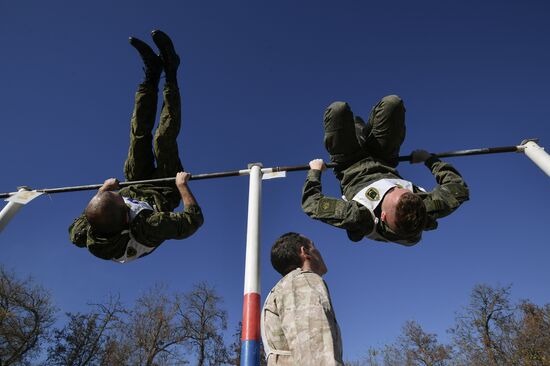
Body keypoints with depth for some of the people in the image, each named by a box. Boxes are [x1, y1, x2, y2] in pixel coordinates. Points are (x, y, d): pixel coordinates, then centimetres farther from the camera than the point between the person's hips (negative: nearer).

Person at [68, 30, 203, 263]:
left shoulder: (88, 238, -35)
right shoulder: (147, 230, -49)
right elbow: (194, 218, -37)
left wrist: (101, 191, -4)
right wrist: (182, 185, -28)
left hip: (135, 189, 4)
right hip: (163, 193, -3)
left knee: (139, 134, -1)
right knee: (164, 138, -13)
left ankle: (152, 73, 18)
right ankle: (170, 73, 7)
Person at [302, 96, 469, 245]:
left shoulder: (361, 217, -47)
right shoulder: (426, 210, -36)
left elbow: (312, 203, -35)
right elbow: (460, 190, -15)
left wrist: (314, 172, -18)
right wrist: (429, 159, -8)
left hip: (351, 169, -2)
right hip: (385, 166, 3)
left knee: (338, 109, -13)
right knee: (392, 103, -6)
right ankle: (363, 132, 33)